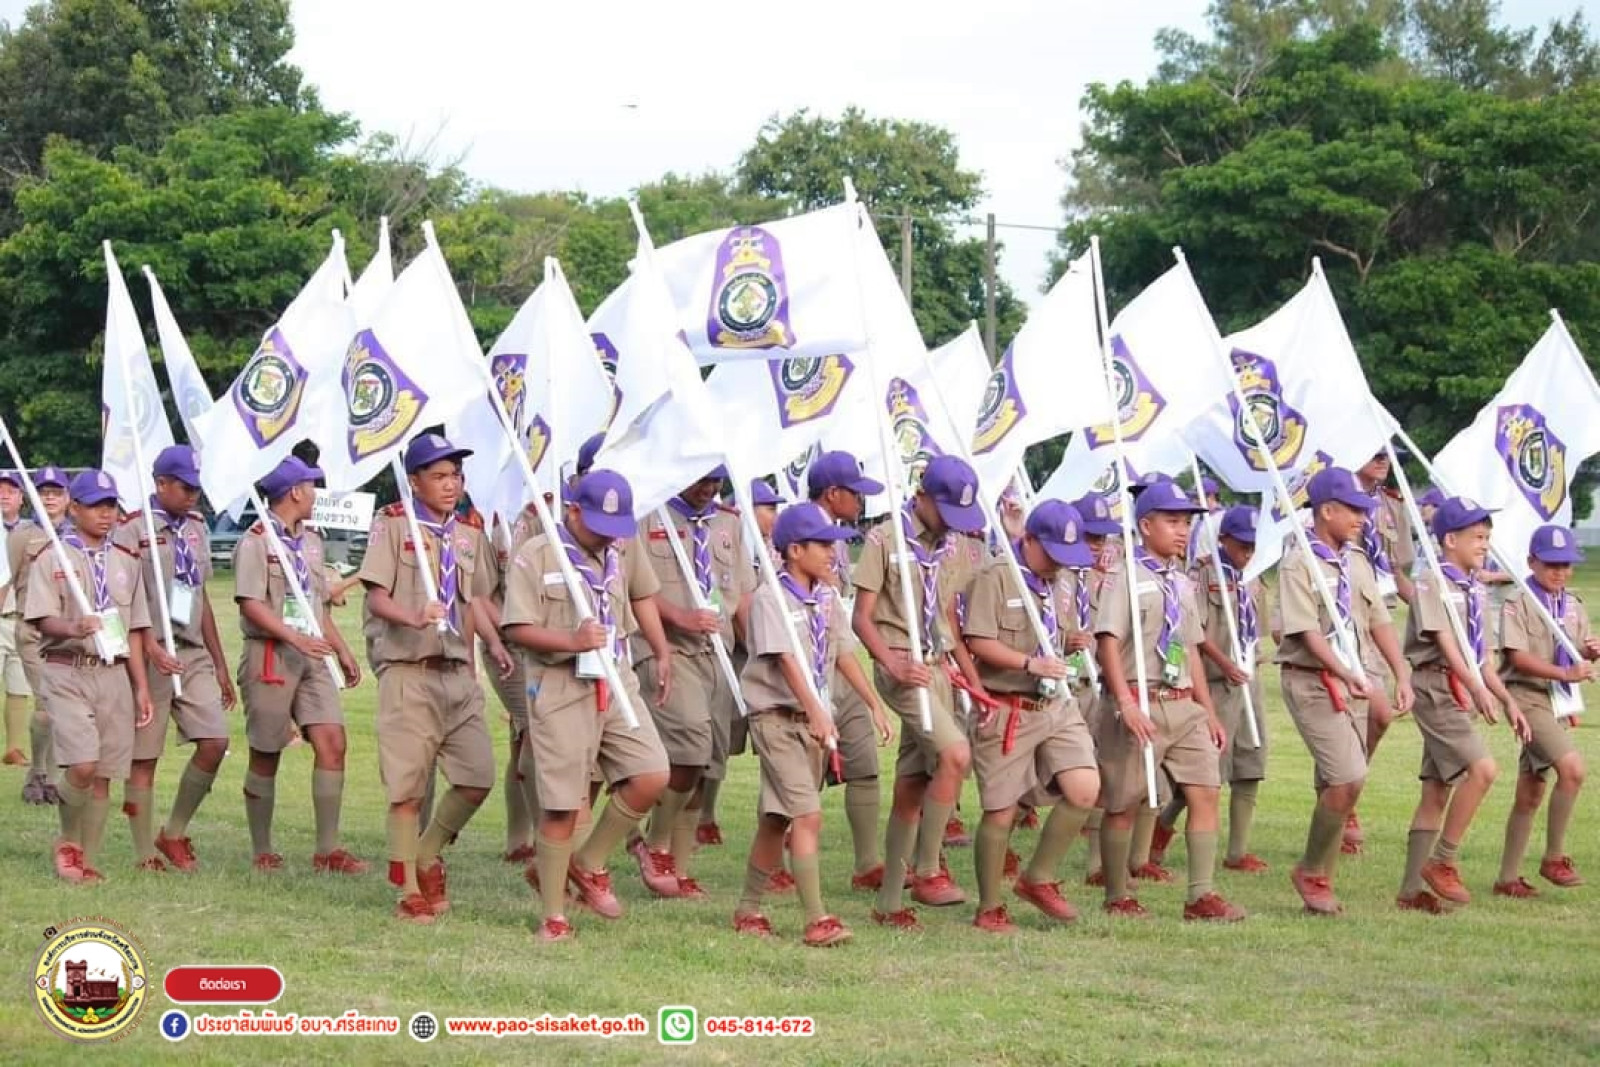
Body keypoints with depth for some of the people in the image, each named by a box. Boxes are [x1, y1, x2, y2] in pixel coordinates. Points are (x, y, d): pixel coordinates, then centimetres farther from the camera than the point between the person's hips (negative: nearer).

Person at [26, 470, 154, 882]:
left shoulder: (125, 561, 14)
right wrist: (73, 628, -32)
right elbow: (43, 619, -10)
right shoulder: (52, 557, 0)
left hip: (114, 675, 5)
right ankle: (68, 843, 6)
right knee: (82, 765, -17)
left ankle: (88, 860, 13)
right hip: (67, 673, -5)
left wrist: (141, 686, 11)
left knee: (104, 774, 3)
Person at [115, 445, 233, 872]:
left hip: (195, 654, 6)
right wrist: (152, 650, -24)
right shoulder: (133, 529, -6)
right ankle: (145, 853, 6)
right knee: (144, 756, -1)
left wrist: (219, 664, 20)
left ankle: (174, 834, 12)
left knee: (214, 743, -4)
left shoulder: (195, 528, 16)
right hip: (151, 655, -6)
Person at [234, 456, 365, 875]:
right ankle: (262, 851, 12)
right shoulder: (257, 540, -6)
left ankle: (328, 849, -4)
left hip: (311, 655, 7)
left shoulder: (311, 540, 20)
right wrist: (294, 638, -25)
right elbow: (250, 603, -16)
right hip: (270, 655, -7)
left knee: (332, 742, -6)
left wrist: (342, 650, 21)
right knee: (266, 755, 2)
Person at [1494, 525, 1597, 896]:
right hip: (1529, 697, -8)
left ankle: (1508, 878, 16)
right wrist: (1566, 673, -24)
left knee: (1530, 794, 10)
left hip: (1560, 702, 8)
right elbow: (1519, 657, -16)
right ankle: (1554, 858, -14)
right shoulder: (1517, 604, -8)